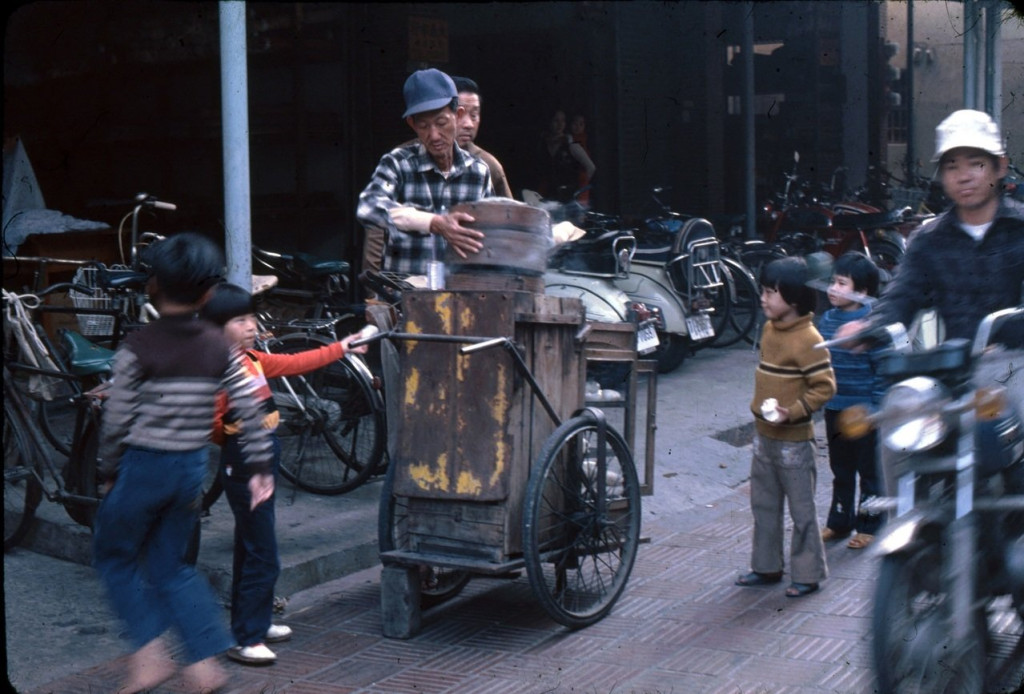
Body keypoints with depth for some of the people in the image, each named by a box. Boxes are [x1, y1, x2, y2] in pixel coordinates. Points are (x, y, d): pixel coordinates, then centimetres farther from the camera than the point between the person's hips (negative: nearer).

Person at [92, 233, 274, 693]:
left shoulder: (137, 349, -13)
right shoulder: (220, 348, -1)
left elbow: (117, 421, -9)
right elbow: (249, 410, -1)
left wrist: (109, 473, 4)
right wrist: (260, 468, 6)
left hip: (143, 466, -5)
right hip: (193, 466, 5)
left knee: (114, 556, 15)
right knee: (169, 565, 17)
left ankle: (150, 652, 3)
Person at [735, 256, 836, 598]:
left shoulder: (807, 339, -18)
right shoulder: (769, 330, 8)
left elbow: (825, 386, -18)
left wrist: (793, 412, -24)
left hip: (794, 439, -9)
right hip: (764, 435, 9)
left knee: (801, 509, 2)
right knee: (764, 505, 16)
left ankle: (808, 574, 11)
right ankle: (767, 566, 27)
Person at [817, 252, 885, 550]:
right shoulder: (827, 319, 3)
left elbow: (884, 369, -14)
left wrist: (877, 409, -14)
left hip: (863, 411, -6)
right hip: (834, 409, 6)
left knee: (869, 471, 9)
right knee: (840, 470, 18)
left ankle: (869, 525, 22)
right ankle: (838, 522, 30)